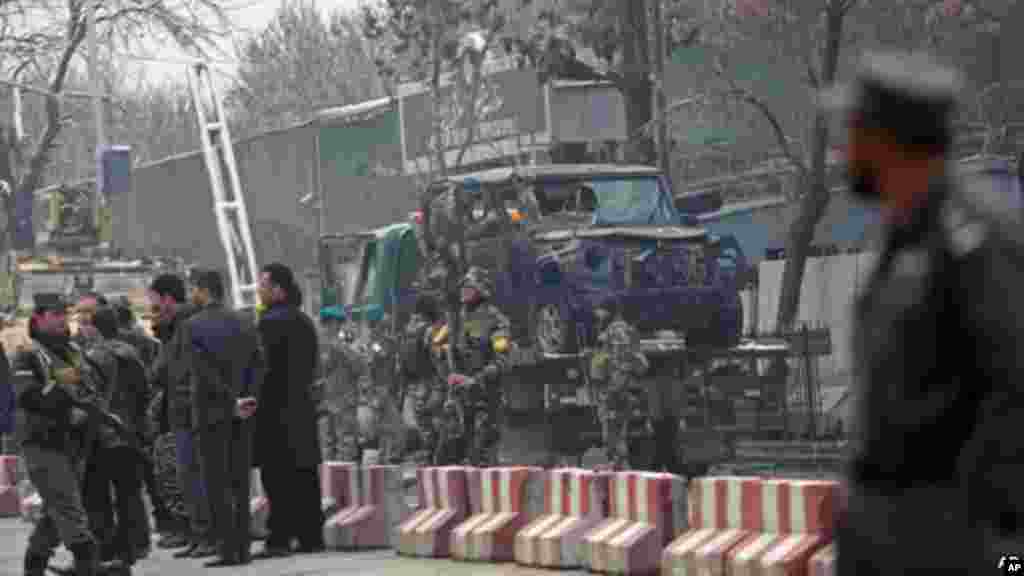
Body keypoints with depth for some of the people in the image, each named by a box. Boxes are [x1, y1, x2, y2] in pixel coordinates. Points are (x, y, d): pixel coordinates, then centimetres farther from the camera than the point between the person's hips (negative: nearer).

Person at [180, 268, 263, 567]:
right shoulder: (244, 323, 8)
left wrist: (232, 403, -14)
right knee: (239, 481, 9)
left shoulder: (189, 327, -6)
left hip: (210, 412, -4)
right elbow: (258, 364, -2)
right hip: (242, 416, 4)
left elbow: (204, 370, -15)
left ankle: (227, 549, -6)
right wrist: (249, 399, -10)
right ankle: (242, 548, 6)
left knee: (216, 483, -1)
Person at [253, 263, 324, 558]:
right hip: (301, 406, 9)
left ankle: (279, 538, -9)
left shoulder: (271, 322, -13)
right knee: (303, 474, 11)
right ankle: (311, 536, 13)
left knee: (277, 476, -7)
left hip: (276, 409, -8)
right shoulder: (303, 321, 15)